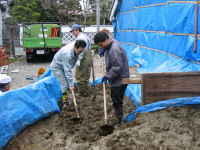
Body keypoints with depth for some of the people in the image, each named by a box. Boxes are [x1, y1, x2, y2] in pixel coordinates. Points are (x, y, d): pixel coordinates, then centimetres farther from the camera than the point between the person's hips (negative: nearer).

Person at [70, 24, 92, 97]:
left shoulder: (80, 37, -12)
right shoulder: (85, 36, 19)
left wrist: (78, 60, -24)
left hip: (83, 60, -10)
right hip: (88, 59, 10)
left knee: (79, 76, -1)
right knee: (86, 77, 14)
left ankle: (82, 93, 4)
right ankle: (87, 92, 17)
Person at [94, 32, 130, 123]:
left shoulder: (114, 49, -26)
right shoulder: (109, 46, 7)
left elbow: (117, 68, -26)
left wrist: (107, 76, -18)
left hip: (119, 80, -10)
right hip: (115, 79, 10)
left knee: (117, 102, -3)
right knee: (115, 99, 18)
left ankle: (120, 122, 7)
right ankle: (118, 118, 30)